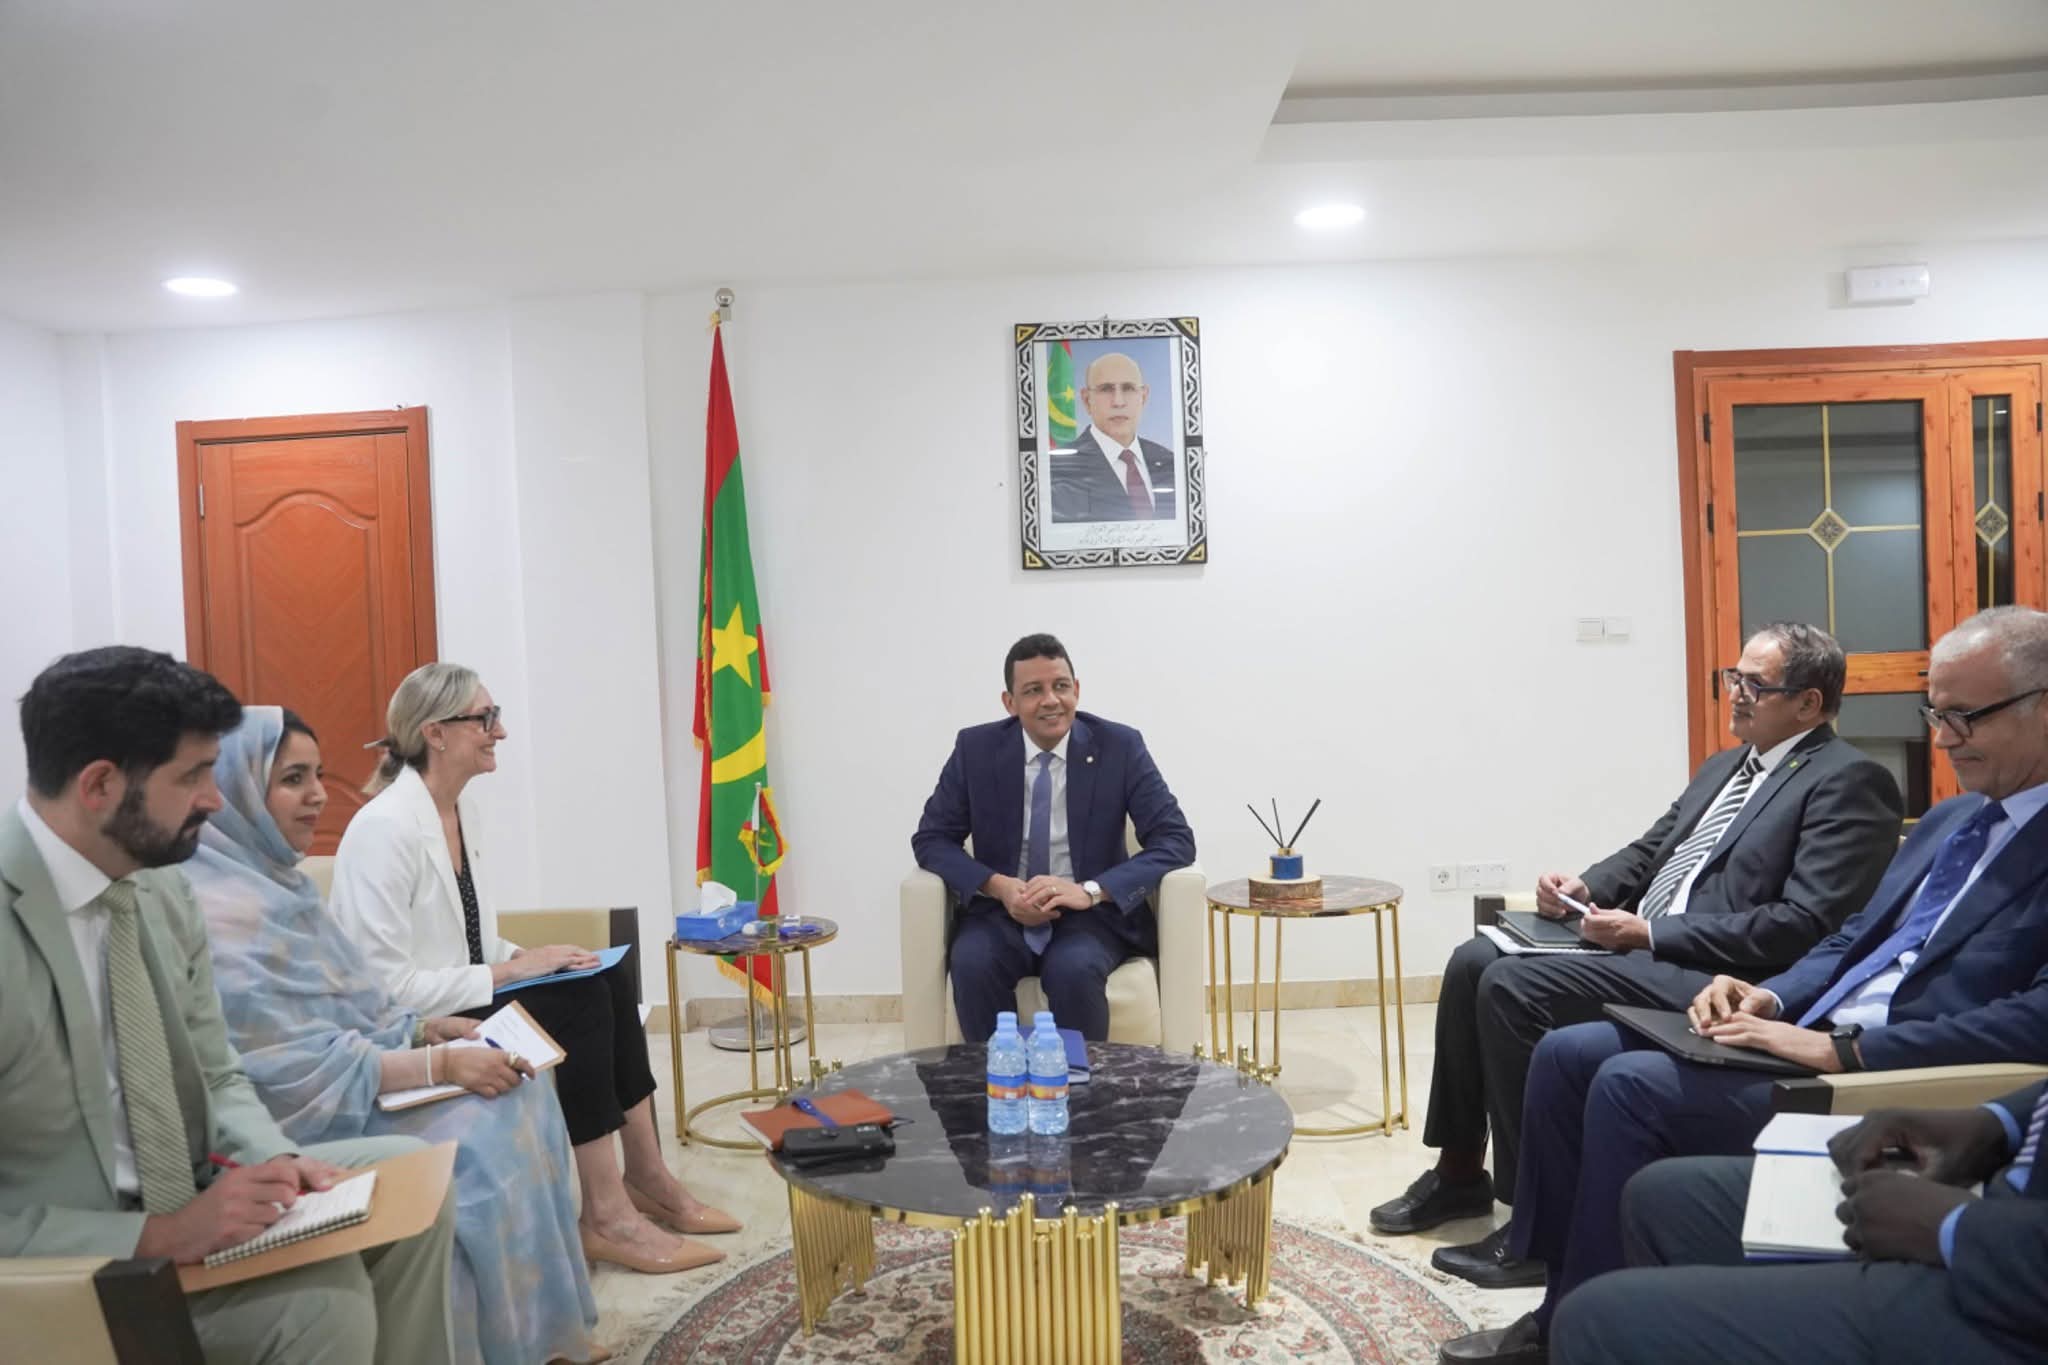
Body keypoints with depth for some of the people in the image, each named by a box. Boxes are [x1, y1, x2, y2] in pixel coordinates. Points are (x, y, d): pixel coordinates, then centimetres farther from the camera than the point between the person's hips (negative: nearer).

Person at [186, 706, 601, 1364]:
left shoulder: (275, 880, 9)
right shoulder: (219, 910, -22)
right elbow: (299, 1069, -24)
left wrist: (422, 1030, 0)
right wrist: (441, 1065, -22)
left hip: (337, 1081, 9)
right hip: (304, 1126, -9)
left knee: (517, 1092, -4)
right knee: (479, 1143, -20)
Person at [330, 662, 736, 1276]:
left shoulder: (461, 812, 7)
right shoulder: (385, 828, -22)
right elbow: (386, 988, -25)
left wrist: (523, 958, -4)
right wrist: (507, 972, -21)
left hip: (460, 1002, 9)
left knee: (608, 980, -8)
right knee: (579, 1002, -21)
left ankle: (646, 1178, 0)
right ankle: (605, 1215, -13)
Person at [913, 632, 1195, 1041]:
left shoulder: (1120, 746, -6)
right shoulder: (976, 748, -2)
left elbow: (1176, 840, -10)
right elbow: (931, 839, 1)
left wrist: (1090, 890, -25)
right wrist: (998, 886, -18)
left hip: (1091, 912, -1)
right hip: (1003, 911, 2)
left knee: (1075, 970, -32)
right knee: (972, 964, -29)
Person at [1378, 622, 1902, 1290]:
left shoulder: (1850, 781, -8)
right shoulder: (1723, 766, 20)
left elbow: (1805, 926, -18)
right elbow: (1646, 853, 25)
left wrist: (1651, 933, -18)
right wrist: (1585, 887, 2)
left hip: (1714, 977, -9)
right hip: (1643, 945, 9)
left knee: (1512, 985, -24)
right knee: (1474, 960, -4)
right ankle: (1460, 1170, 9)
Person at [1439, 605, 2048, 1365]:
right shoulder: (1949, 819, 19)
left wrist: (1843, 1049, -24)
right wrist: (1772, 997, 1)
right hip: (1808, 1036, 9)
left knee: (1632, 1086, -24)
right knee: (1568, 1055, -4)